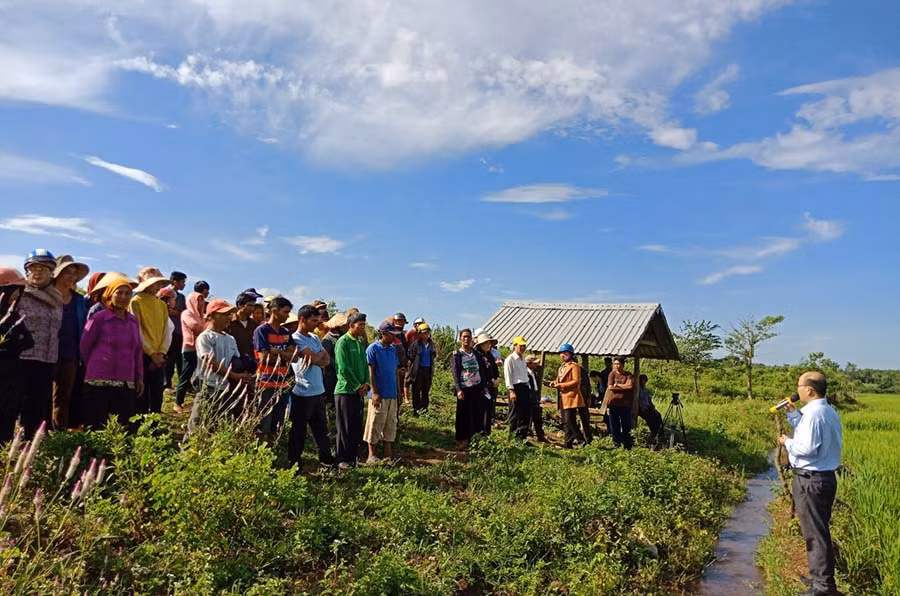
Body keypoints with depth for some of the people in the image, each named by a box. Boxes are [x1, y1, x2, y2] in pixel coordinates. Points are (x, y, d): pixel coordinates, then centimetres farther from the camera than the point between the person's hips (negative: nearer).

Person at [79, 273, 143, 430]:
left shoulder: (134, 320, 8)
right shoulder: (99, 318, -6)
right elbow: (84, 347, 1)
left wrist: (139, 377, 14)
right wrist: (96, 368, 12)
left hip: (126, 384, 4)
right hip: (98, 383, -4)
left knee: (126, 428, 6)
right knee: (96, 429, 2)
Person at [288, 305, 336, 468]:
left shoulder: (315, 338, 13)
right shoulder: (296, 339, -12)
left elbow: (326, 360, 7)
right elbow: (314, 358, -20)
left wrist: (317, 358, -12)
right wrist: (321, 353, 1)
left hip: (318, 391, 8)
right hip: (303, 392, -8)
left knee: (321, 428, 17)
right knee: (298, 431, 4)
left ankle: (326, 458, 28)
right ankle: (294, 463, 15)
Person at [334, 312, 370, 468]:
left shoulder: (360, 343, 12)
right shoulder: (343, 342, -11)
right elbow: (344, 368, -17)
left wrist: (366, 384, -2)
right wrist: (357, 386, -12)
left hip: (359, 391, 7)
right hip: (345, 390, -7)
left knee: (357, 426, 11)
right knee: (344, 427, 1)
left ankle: (353, 456, 21)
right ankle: (342, 459, 10)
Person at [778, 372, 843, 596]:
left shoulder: (813, 413, -21)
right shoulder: (829, 412, 10)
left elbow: (807, 448, -25)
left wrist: (787, 442, -9)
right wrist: (792, 413, 17)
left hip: (810, 481, -10)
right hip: (826, 477, 10)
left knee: (815, 532, -1)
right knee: (819, 530, 20)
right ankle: (820, 574, 32)